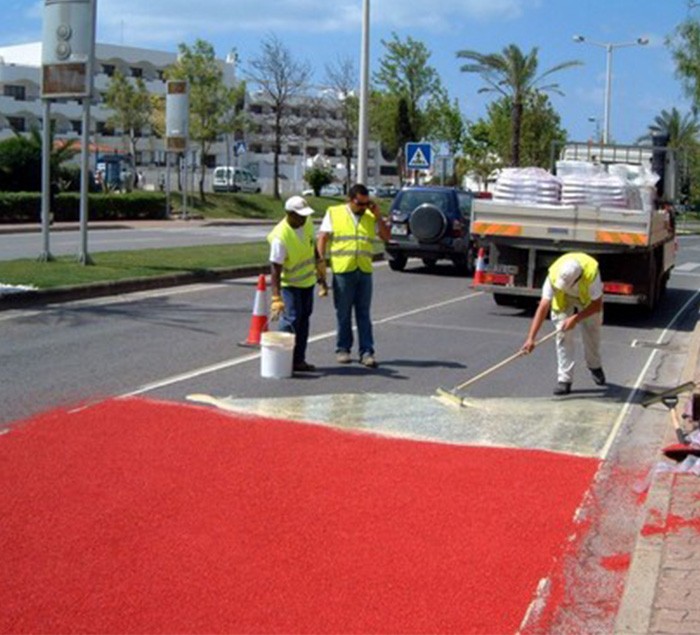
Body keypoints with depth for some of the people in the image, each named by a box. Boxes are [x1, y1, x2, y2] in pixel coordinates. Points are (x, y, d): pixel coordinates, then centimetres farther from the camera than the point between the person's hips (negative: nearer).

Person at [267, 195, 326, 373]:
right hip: (290, 283, -7)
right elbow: (275, 269, -29)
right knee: (291, 320, -12)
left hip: (308, 280, 7)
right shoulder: (280, 237, -29)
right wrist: (276, 297, -33)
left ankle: (298, 360, 17)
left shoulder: (307, 223, -7)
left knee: (304, 320, 10)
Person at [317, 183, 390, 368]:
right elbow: (322, 238, 2)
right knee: (343, 313, 6)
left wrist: (377, 215, -2)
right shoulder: (333, 213, 3)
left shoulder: (371, 217, 10)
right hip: (342, 270, -2)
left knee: (364, 314, 3)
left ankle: (367, 352, 4)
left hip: (365, 271, 2)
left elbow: (386, 237, 6)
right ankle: (343, 349, 17)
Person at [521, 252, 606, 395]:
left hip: (588, 299, 0)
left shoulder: (591, 273, -42)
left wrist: (575, 319, -40)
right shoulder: (554, 276, -40)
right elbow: (543, 307, -42)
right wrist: (531, 338, -47)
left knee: (592, 332, 6)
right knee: (563, 335, -12)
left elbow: (597, 305, -29)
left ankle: (595, 366, 36)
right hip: (563, 300, 0)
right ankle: (564, 379, -6)